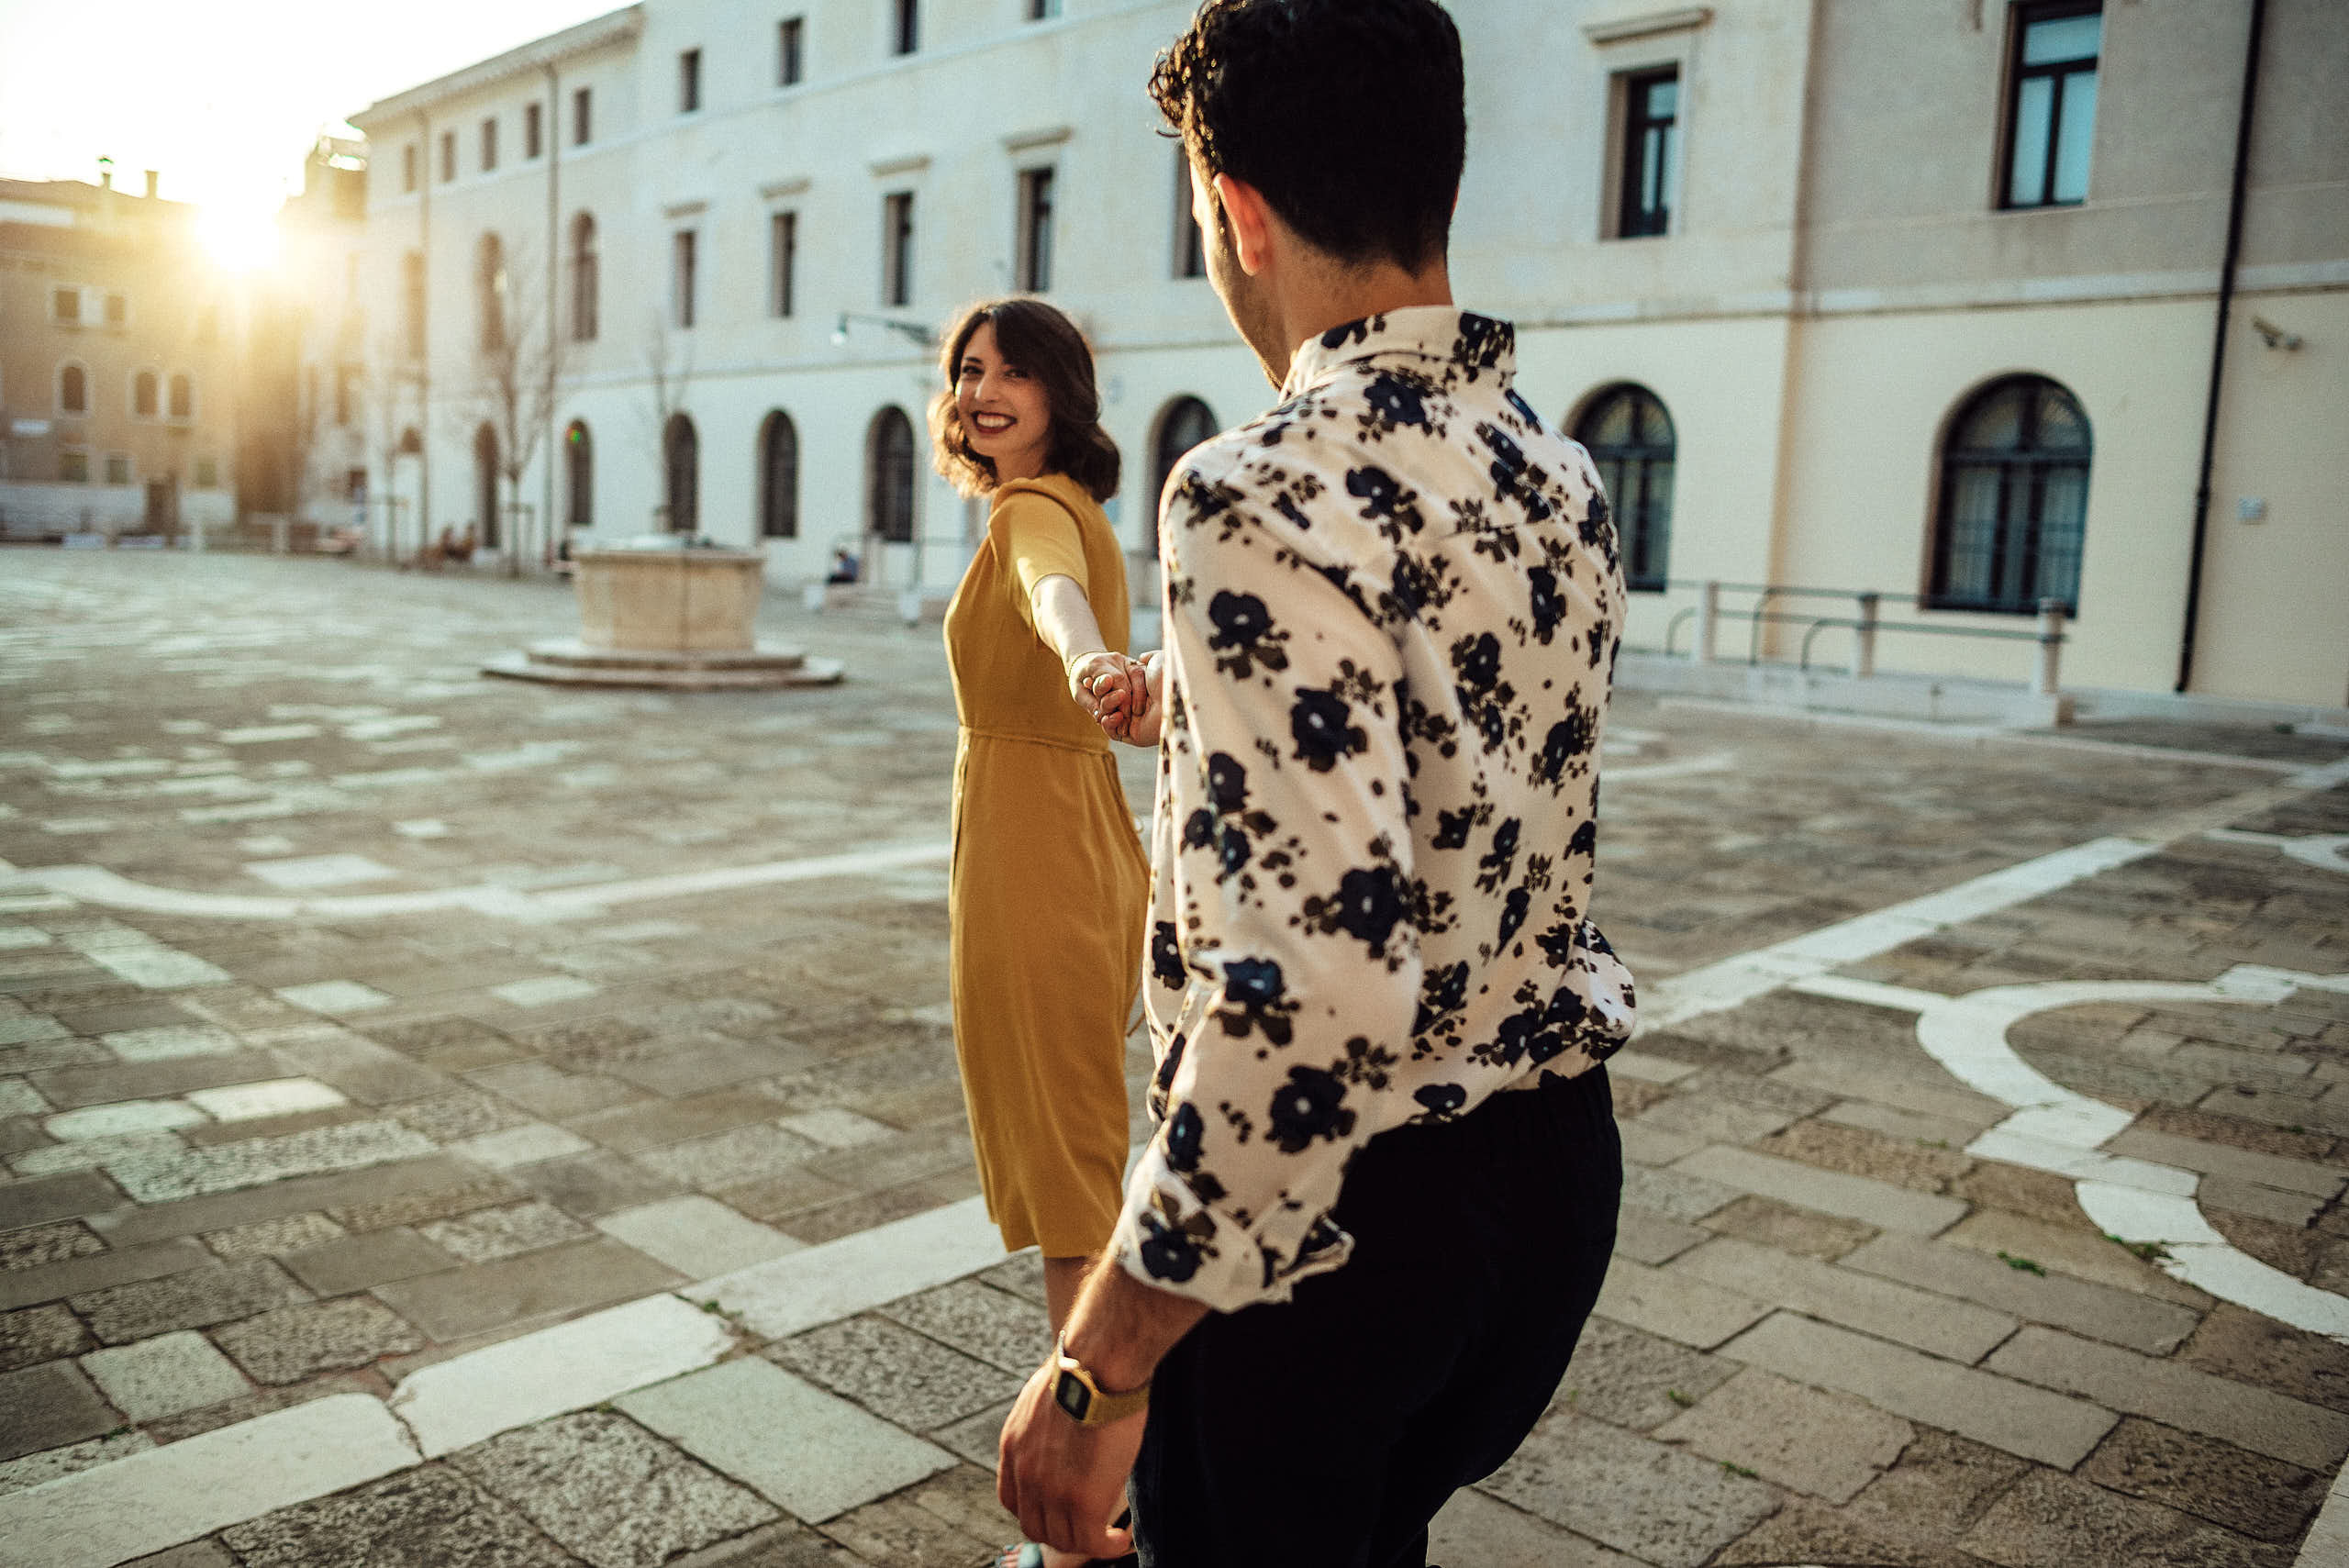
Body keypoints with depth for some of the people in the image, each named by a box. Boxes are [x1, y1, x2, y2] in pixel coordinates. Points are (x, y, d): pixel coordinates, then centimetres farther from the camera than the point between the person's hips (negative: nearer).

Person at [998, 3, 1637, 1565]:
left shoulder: (1268, 497, -25)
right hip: (1559, 1162, 8)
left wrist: (1098, 1365, -23)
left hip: (1330, 1208, -8)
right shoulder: (1563, 477, 2)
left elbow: (1313, 986, -32)